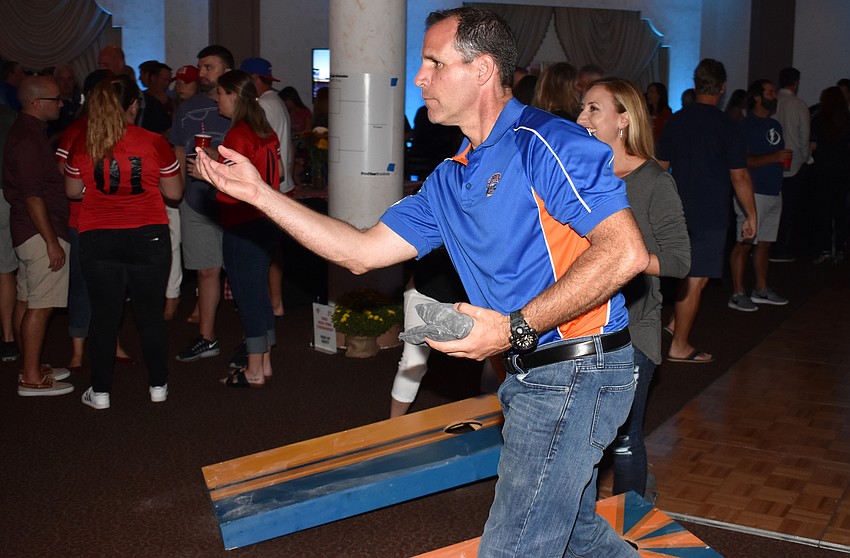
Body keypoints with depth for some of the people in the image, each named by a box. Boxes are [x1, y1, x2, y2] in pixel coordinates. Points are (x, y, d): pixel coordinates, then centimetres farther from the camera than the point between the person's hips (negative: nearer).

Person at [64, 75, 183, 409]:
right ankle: (158, 386, 21)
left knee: (104, 315, 10)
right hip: (148, 237, -1)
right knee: (150, 313, 11)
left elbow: (73, 191, 11)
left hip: (97, 239, 1)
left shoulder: (82, 145, -1)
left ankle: (100, 392, 17)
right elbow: (174, 192, 1)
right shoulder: (154, 143, -7)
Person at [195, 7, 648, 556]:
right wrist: (259, 193, 9)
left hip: (576, 372, -9)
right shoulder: (450, 179, 13)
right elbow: (362, 251, 12)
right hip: (534, 376, 9)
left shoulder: (547, 142, -15)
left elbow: (625, 252, -24)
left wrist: (515, 327, -25)